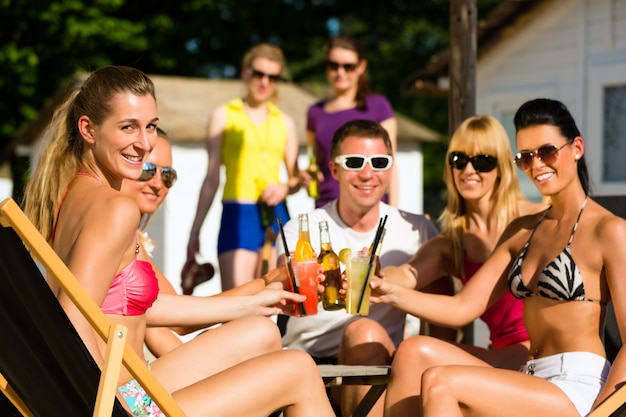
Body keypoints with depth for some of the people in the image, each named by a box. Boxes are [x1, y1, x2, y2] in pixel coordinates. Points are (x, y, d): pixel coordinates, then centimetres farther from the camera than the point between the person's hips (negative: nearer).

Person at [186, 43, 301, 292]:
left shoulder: (284, 122, 15)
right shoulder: (224, 116, 7)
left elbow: (295, 178, 19)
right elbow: (212, 178, 6)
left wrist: (285, 188, -5)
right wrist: (195, 232, 2)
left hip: (277, 216, 4)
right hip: (238, 216, -3)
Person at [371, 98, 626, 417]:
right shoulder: (522, 231, 18)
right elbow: (463, 307, 12)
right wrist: (391, 293, -3)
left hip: (576, 390, -7)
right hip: (530, 380, 7)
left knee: (439, 383, -24)